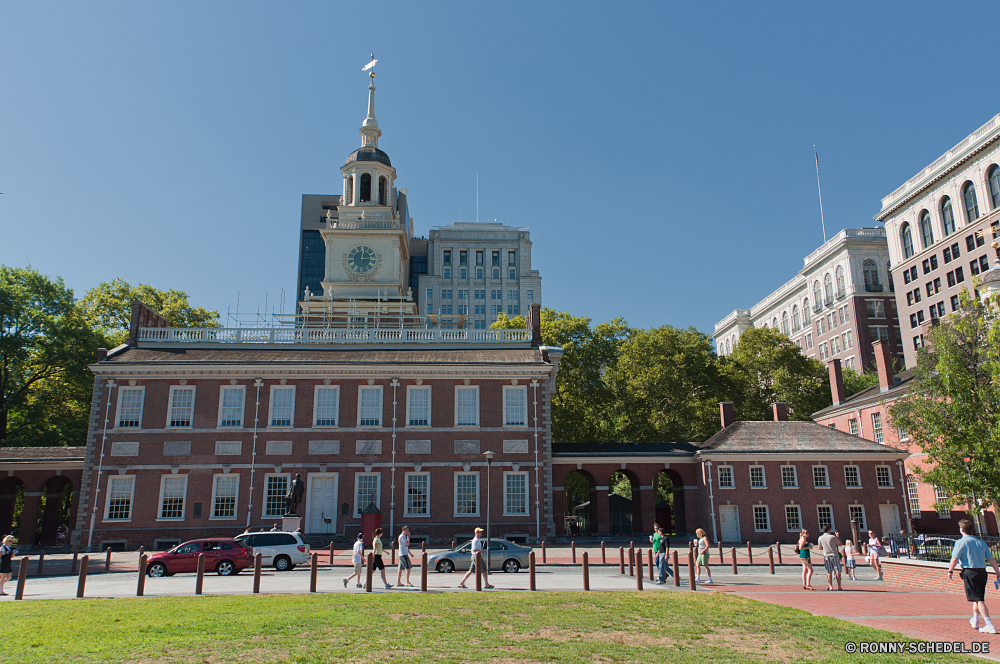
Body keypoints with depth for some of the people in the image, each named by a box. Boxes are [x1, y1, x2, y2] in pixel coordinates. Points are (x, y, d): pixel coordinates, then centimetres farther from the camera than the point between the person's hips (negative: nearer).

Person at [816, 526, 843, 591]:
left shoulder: (820, 538, 1)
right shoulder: (832, 537, -10)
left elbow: (819, 548, 10)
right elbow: (840, 544, 4)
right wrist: (837, 537, 16)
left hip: (826, 556, 3)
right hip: (834, 555, -2)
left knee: (829, 572, 4)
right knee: (837, 571, 5)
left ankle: (830, 586, 1)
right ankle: (839, 586, 6)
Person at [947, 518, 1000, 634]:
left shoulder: (960, 542, -8)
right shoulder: (981, 542, 9)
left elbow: (954, 559, -13)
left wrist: (950, 571, 0)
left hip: (970, 572, -7)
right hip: (982, 572, 7)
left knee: (978, 599, -5)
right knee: (978, 598, 20)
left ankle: (990, 625, -10)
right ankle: (974, 621, 35)